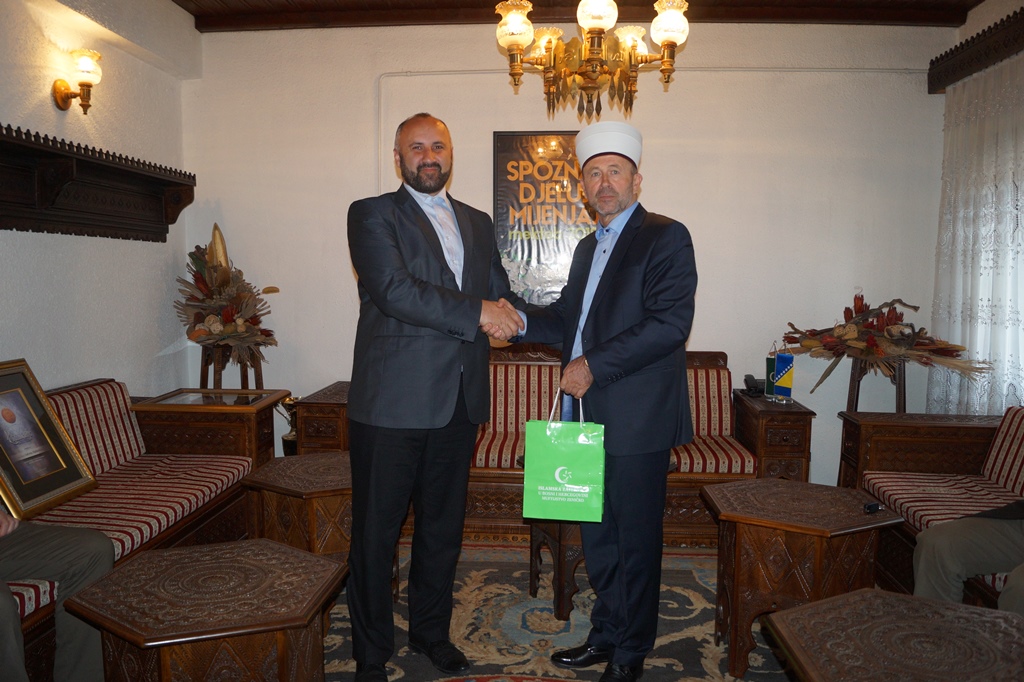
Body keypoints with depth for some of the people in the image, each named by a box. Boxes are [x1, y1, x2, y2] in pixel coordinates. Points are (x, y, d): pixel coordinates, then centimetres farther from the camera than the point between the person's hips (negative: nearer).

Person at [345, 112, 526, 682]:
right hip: (392, 400, -5)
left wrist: (512, 313, -8)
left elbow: (501, 293, 16)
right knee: (376, 532, 6)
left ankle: (432, 630, 36)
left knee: (444, 526, 17)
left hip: (459, 401, 5)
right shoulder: (372, 214, -1)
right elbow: (394, 291, -16)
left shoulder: (478, 223, 18)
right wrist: (477, 312, -17)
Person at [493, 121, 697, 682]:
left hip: (636, 421, -7)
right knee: (596, 536, 17)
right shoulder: (589, 246, 19)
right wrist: (522, 320, 0)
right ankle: (605, 634, 35)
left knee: (635, 540, 6)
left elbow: (670, 323, -18)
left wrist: (594, 366, -20)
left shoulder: (665, 237, -7)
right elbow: (568, 317, 20)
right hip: (588, 414, 8)